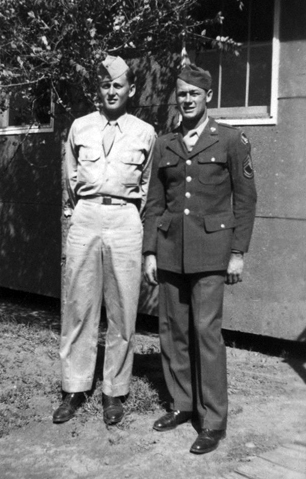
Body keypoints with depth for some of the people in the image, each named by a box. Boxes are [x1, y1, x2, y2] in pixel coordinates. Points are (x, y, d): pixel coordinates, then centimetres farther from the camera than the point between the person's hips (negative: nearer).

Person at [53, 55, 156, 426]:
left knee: (122, 310, 2)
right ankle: (74, 389, 13)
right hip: (86, 218, 1)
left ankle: (114, 392, 13)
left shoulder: (145, 133, 6)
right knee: (79, 307, 2)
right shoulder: (80, 128, 9)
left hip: (125, 220, -1)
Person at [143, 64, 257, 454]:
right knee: (173, 330, 7)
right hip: (170, 248, 4)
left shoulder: (231, 140, 2)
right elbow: (154, 202, 12)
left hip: (210, 248, -4)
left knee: (206, 330, -7)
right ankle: (181, 404, 22)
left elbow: (245, 199, 1)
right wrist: (150, 252, 7)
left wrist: (238, 252, -4)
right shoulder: (164, 145, 11)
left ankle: (213, 421, 4)